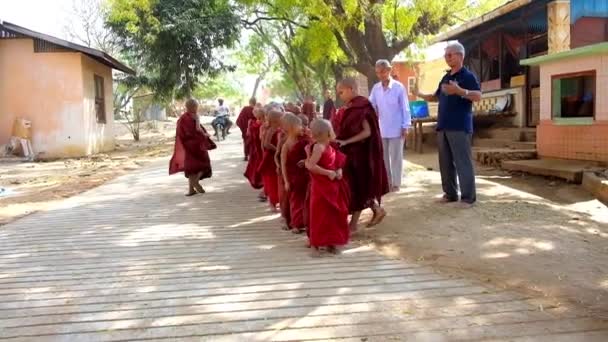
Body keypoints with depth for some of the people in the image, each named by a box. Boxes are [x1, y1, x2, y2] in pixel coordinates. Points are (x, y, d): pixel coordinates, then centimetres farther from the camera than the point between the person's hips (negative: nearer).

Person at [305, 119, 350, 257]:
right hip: (321, 187, -9)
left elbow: (336, 163, 18)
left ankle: (330, 242, 25)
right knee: (320, 215, -2)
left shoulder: (329, 147, 9)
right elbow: (311, 166, -27)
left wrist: (339, 171, -3)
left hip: (331, 186, 9)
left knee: (333, 215, 14)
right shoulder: (319, 147, -18)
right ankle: (315, 244, 8)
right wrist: (328, 173, -21)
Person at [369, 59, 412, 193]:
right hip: (381, 129, 5)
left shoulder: (399, 87, -8)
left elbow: (405, 108, -6)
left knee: (396, 157, 3)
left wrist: (405, 126, -8)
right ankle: (387, 182, 22)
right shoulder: (375, 88, 4)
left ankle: (396, 183, 11)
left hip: (396, 129, -4)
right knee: (383, 157, 11)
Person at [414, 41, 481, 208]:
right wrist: (421, 95, 12)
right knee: (445, 163, 10)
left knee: (463, 162, -8)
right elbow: (437, 97, 28)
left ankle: (468, 197, -4)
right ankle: (450, 193, 18)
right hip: (443, 127, 8)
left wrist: (459, 91, -32)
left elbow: (478, 96, -17)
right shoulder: (445, 77, 19)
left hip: (460, 127, -8)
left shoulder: (468, 76, -5)